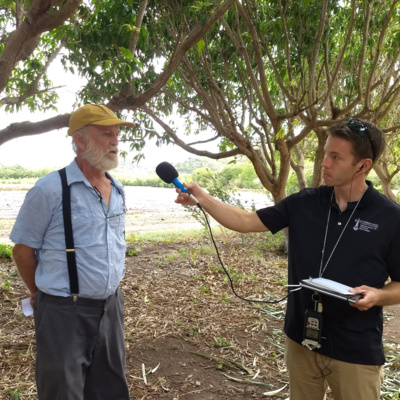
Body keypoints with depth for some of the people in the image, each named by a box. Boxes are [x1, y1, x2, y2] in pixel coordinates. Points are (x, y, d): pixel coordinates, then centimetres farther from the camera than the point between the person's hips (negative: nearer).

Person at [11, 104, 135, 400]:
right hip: (65, 311, -6)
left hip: (111, 306, 6)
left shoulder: (118, 191, 4)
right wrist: (42, 294, 5)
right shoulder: (50, 189, -16)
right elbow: (23, 250, -7)